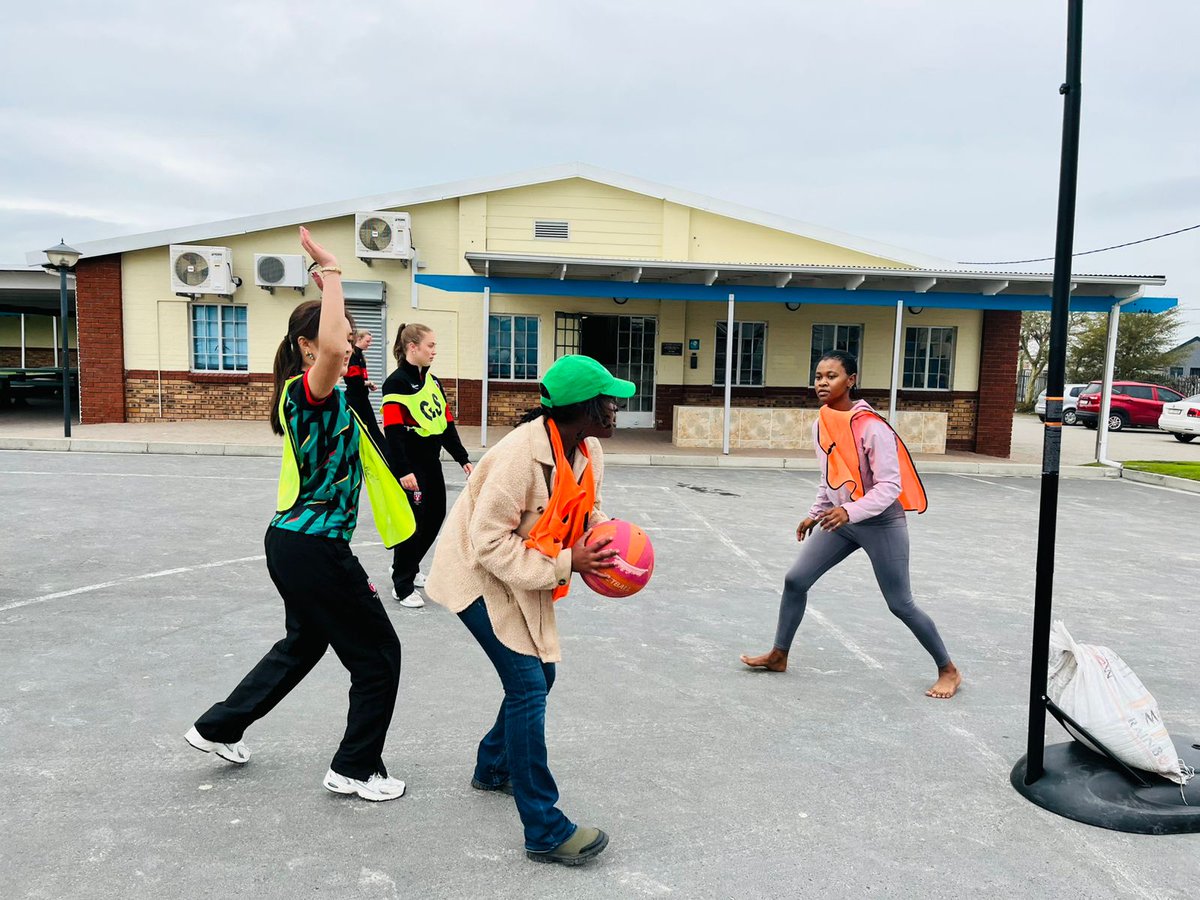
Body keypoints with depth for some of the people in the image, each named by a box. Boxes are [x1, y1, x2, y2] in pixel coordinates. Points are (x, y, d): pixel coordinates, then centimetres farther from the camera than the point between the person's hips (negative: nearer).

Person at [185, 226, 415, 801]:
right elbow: (329, 350, -42)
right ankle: (356, 769, 19)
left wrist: (328, 285, 20)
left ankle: (220, 727, 42)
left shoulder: (314, 395, 8)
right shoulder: (309, 391, -20)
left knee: (304, 644, 30)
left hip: (293, 542, 10)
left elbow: (334, 339, 29)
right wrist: (332, 274, -34)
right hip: (315, 549, -10)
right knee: (378, 653, 4)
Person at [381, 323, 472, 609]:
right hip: (408, 464, -8)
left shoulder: (433, 381, 12)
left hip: (431, 461, 9)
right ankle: (402, 586, 14)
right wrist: (403, 470, -25)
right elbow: (393, 431, -20)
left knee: (436, 516, 16)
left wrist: (462, 459, 12)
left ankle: (408, 567, 38)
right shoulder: (396, 382, -14)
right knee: (412, 522, -2)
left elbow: (447, 423, 15)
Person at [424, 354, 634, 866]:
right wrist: (564, 565, -30)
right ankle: (544, 830, -2)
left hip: (524, 575, 9)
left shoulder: (588, 450, -6)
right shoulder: (520, 455, -32)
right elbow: (491, 544, -29)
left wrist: (606, 539, -12)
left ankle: (493, 767, 41)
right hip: (482, 575, -9)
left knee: (539, 674, 16)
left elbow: (586, 511, 9)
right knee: (528, 686, -12)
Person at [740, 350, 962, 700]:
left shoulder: (871, 426, -22)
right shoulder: (821, 425, 1)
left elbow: (890, 485, -24)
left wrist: (850, 512, -35)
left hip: (881, 522, -7)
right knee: (795, 580, 4)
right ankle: (779, 655, 21)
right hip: (840, 520, 7)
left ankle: (948, 670, 21)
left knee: (900, 604, 1)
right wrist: (816, 514, 16)